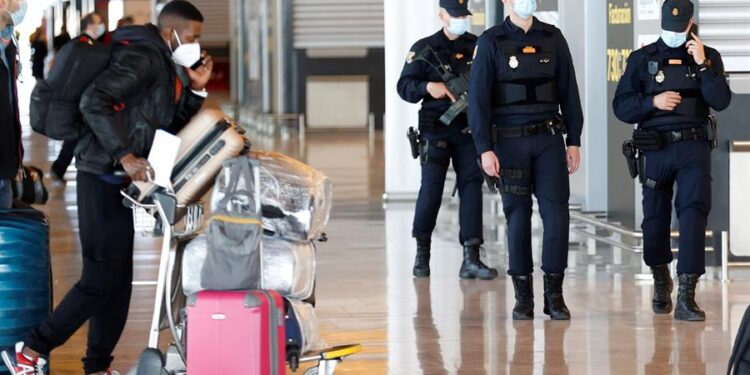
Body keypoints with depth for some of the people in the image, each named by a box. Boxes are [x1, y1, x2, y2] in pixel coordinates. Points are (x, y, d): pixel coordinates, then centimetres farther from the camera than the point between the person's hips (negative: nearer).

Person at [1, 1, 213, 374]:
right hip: (103, 178, -10)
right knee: (102, 278, -9)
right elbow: (94, 101, -26)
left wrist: (194, 90, 7)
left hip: (118, 180, 10)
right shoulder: (143, 57, -14)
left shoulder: (165, 65, 17)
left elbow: (170, 128, 21)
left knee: (118, 280, 11)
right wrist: (124, 155, -26)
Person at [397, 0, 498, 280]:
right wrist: (428, 87, -17)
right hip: (436, 129, -2)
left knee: (472, 187, -3)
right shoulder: (424, 48, 4)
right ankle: (422, 254, 11)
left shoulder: (478, 46, 10)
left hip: (469, 130, 2)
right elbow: (404, 86, 1)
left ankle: (471, 259, -3)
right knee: (431, 189, -5)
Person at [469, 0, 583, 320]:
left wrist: (574, 141, 5)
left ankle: (554, 295, 4)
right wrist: (485, 149, -11)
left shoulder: (553, 38, 7)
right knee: (517, 216, 2)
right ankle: (523, 296, 10)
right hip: (510, 141, -2)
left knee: (557, 213, -5)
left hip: (549, 139, 2)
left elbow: (569, 93, 9)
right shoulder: (491, 42, -2)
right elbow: (478, 99, -5)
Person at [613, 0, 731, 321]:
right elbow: (621, 107, 4)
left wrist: (703, 65, -15)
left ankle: (686, 297, -18)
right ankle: (661, 282, 34)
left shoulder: (708, 57, 6)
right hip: (656, 148, 1)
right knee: (655, 219, 8)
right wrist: (652, 102, -12)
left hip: (693, 147, -1)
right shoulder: (642, 59, 6)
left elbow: (721, 101, -6)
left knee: (694, 213, -14)